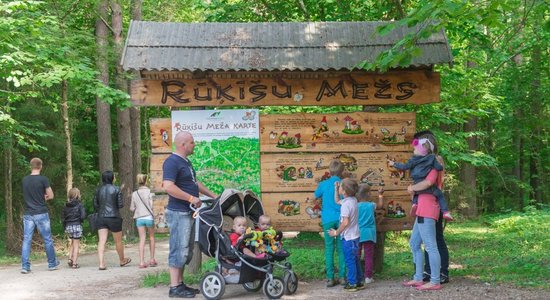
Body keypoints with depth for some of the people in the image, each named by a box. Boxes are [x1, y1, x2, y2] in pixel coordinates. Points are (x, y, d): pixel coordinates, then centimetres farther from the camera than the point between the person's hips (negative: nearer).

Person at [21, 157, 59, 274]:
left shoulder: (25, 180, 5)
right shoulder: (43, 179, -9)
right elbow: (51, 196, -4)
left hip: (28, 215, 4)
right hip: (41, 214, -3)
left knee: (26, 240, 3)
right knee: (48, 240, 8)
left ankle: (25, 266, -3)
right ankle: (52, 264, 17)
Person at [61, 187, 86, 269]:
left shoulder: (66, 206, 5)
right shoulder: (79, 205, -9)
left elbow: (63, 217, 6)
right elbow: (83, 216, -15)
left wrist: (65, 227, 14)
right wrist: (80, 221, 6)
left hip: (68, 226, 5)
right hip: (77, 226, -5)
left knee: (72, 243, 23)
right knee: (76, 244, 3)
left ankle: (70, 259, 15)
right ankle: (75, 263, 2)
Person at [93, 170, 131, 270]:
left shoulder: (98, 190, 4)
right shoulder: (116, 189, -7)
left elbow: (95, 206, 7)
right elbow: (120, 205, -7)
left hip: (101, 218, 3)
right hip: (114, 217, -3)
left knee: (101, 241, -3)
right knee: (118, 241, 13)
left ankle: (101, 264, -15)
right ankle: (122, 260, 31)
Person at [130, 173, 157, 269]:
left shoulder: (134, 194, 3)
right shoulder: (149, 192, -6)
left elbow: (132, 208, 6)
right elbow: (151, 205, -11)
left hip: (139, 218, 2)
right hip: (149, 217, -2)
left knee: (142, 240, 2)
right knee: (151, 238, 16)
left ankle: (142, 262, -6)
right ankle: (152, 259, 19)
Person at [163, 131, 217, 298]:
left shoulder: (186, 162, 16)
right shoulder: (172, 162, -15)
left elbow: (194, 183, 28)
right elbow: (168, 186, -27)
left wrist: (213, 196, 25)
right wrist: (191, 198, -22)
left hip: (188, 212, 10)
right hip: (178, 213, -10)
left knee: (186, 250, 13)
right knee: (179, 249, -7)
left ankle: (180, 284, 20)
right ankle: (174, 288, -2)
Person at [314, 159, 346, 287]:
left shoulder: (323, 184, -3)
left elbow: (316, 195, 16)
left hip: (328, 220, 0)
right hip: (341, 219, 0)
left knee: (329, 249, 4)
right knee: (341, 248, 7)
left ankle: (330, 278, 2)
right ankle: (342, 276, 8)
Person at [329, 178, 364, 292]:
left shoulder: (346, 204, -22)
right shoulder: (353, 200, 6)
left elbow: (345, 222, -26)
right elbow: (337, 201, 23)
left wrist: (336, 232, -14)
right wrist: (336, 188, 15)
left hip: (348, 237, -9)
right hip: (354, 236, 9)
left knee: (350, 261, 1)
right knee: (355, 260, 17)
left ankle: (352, 284, 8)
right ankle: (359, 281, 24)